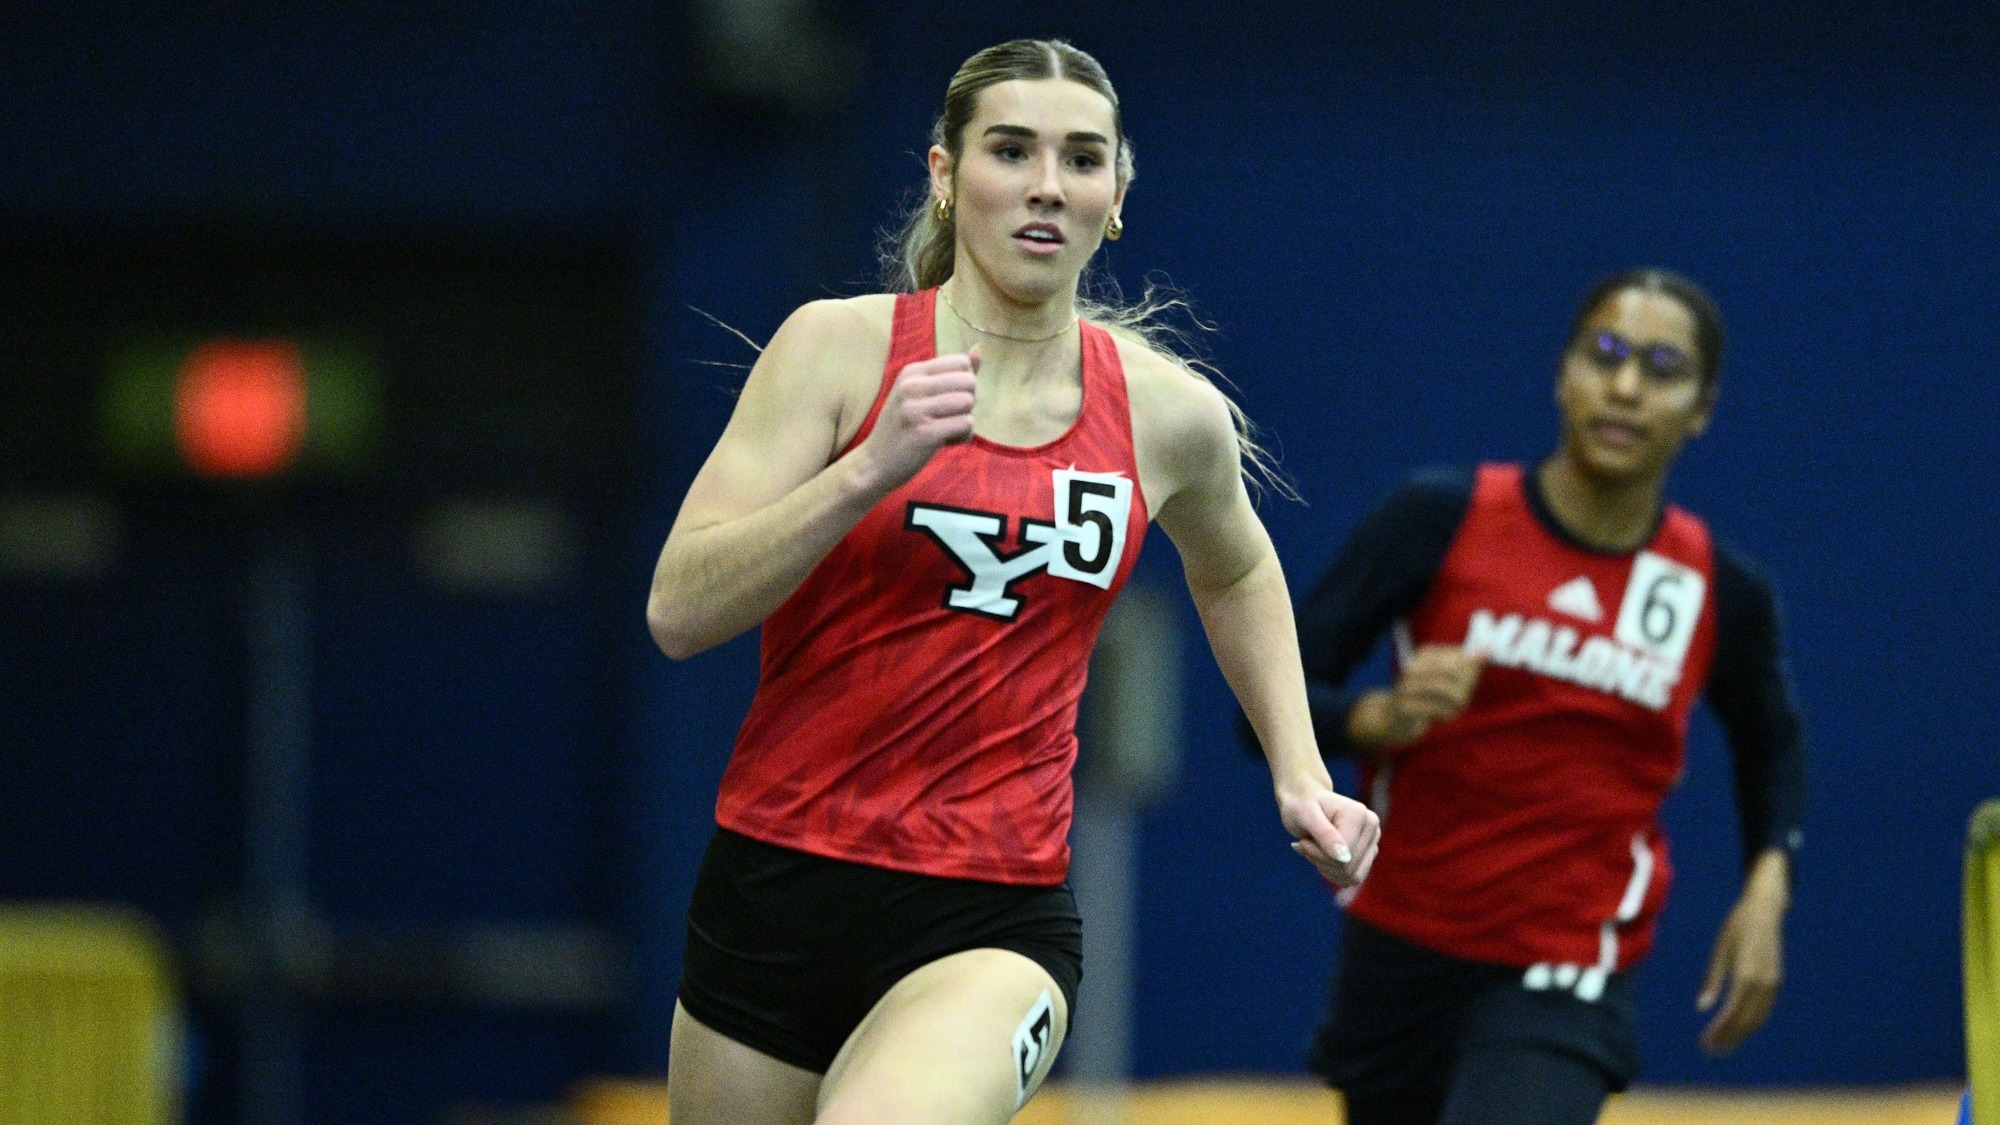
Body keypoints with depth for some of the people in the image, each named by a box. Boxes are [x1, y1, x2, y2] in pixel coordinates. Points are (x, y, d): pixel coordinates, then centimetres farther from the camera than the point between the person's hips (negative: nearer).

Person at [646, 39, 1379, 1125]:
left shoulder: (1170, 414, 3)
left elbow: (1235, 573, 27)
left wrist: (1299, 773, 17)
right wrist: (871, 470, -23)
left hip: (996, 922, -1)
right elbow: (680, 611, -13)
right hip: (777, 883, 1)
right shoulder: (840, 347, -4)